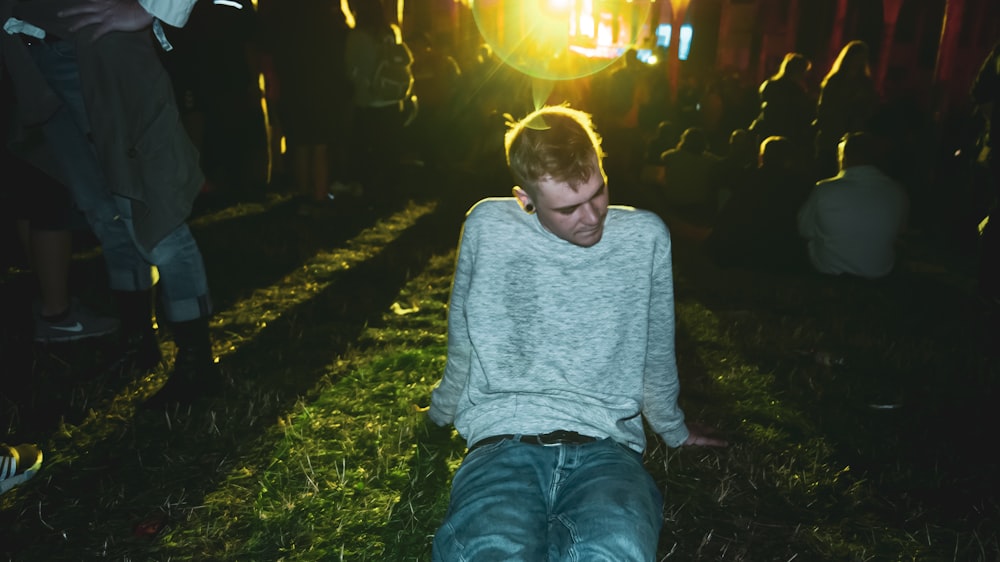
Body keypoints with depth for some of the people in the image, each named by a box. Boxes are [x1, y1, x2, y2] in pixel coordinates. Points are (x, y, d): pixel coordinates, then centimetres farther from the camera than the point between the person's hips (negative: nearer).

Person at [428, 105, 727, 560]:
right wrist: (443, 411, 30)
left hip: (605, 444, 1)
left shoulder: (645, 236, 7)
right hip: (502, 441, 0)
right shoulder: (488, 226, 4)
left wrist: (673, 430, 31)